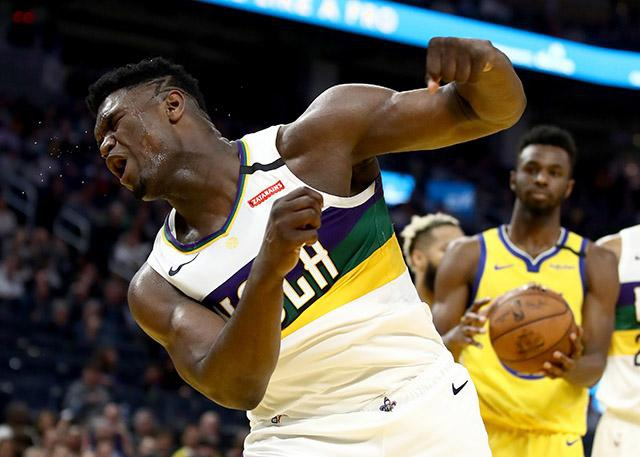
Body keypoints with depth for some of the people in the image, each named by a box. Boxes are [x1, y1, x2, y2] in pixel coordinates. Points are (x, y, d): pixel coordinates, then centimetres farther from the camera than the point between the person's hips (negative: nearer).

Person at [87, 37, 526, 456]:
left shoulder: (319, 137, -4)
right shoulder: (156, 289, 0)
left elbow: (491, 109, -5)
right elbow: (236, 388, -16)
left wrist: (484, 64, -28)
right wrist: (269, 268, -32)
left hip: (424, 415, -1)